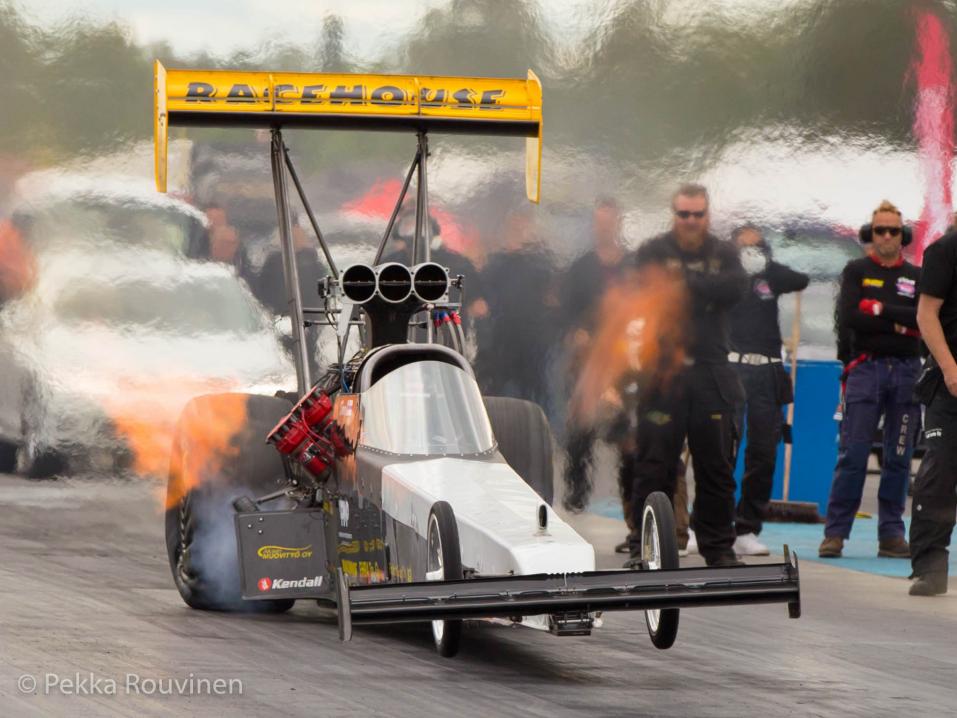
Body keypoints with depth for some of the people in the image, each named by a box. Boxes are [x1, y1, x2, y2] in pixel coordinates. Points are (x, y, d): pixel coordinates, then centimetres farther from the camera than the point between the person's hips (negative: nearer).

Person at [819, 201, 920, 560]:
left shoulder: (916, 277, 11)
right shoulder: (856, 271, 7)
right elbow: (847, 316, -8)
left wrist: (880, 308, -11)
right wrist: (899, 325, -8)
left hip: (906, 371, 2)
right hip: (867, 367, -2)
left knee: (899, 458, 3)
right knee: (852, 455, -8)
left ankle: (891, 535, 8)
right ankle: (835, 533, -5)